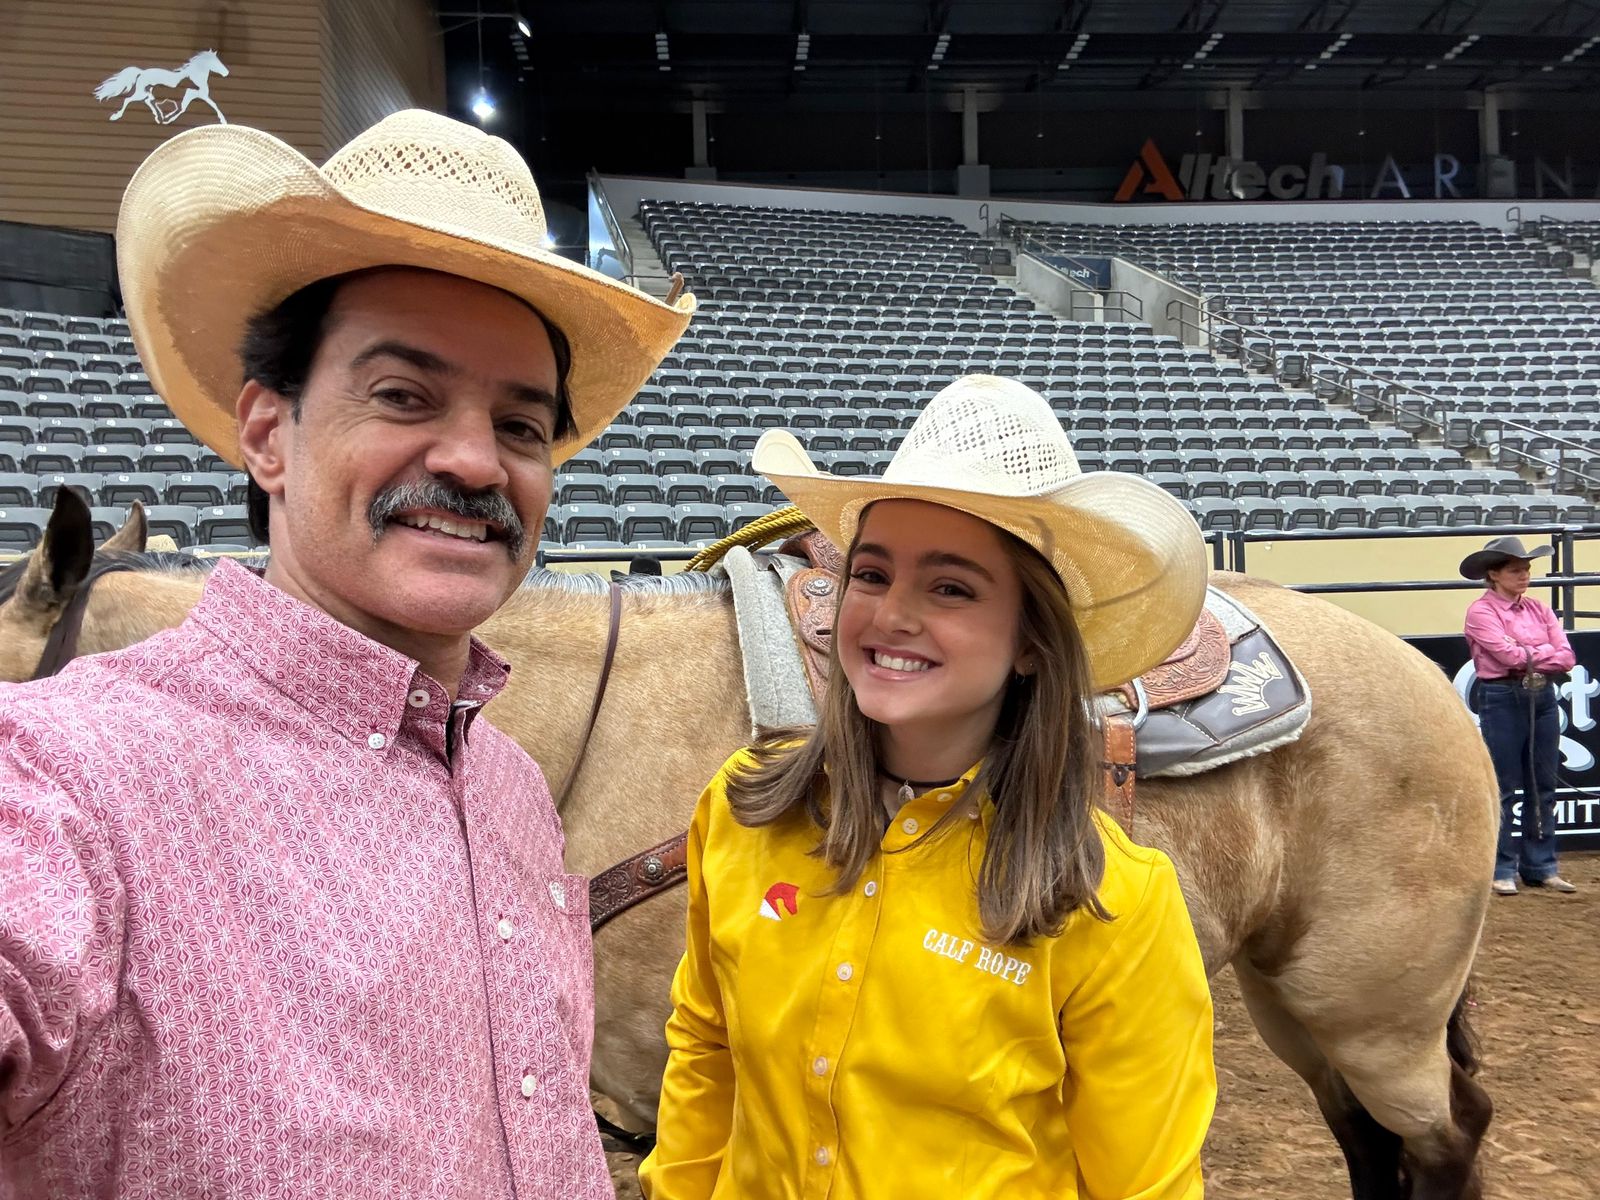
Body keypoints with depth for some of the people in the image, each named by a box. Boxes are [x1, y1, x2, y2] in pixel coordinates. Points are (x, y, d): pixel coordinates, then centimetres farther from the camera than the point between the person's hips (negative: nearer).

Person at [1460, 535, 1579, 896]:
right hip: (1502, 700, -6)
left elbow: (1566, 658, 2)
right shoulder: (1481, 611, -7)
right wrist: (1546, 650, -4)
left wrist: (1527, 657, -11)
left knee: (1543, 787, 11)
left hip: (1543, 698, 6)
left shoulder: (1537, 607, 9)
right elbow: (1510, 654, -18)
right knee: (1504, 788, 1)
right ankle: (1502, 870, 10)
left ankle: (1541, 867, 21)